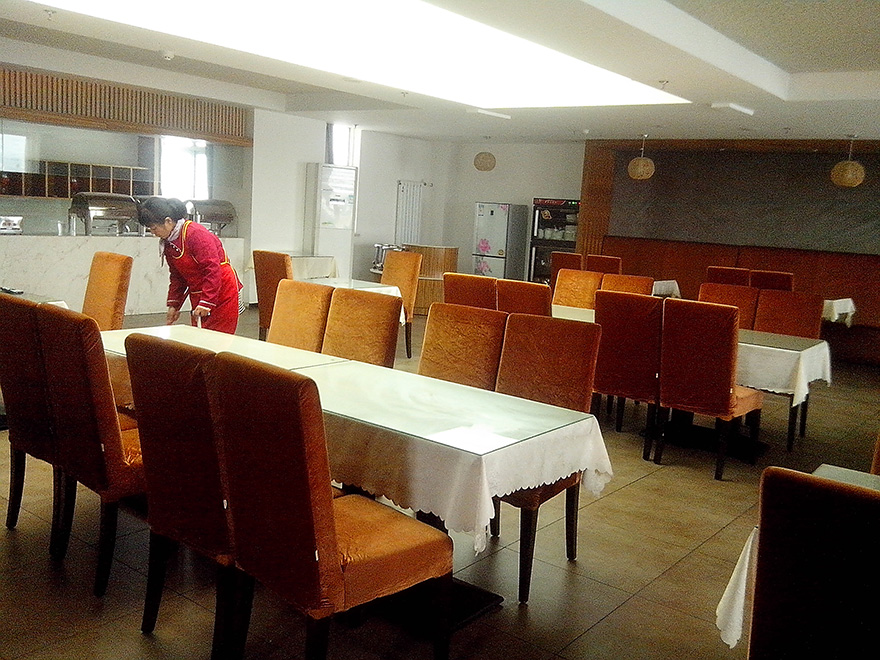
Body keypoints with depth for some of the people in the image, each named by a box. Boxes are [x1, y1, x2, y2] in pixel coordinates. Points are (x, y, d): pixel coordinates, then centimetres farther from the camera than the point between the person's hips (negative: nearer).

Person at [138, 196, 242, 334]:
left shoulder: (196, 234, -22)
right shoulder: (167, 243, 6)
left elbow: (213, 270, -25)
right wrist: (173, 304, 10)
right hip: (197, 295, 8)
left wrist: (205, 303, -25)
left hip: (223, 292, -8)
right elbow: (177, 276, 15)